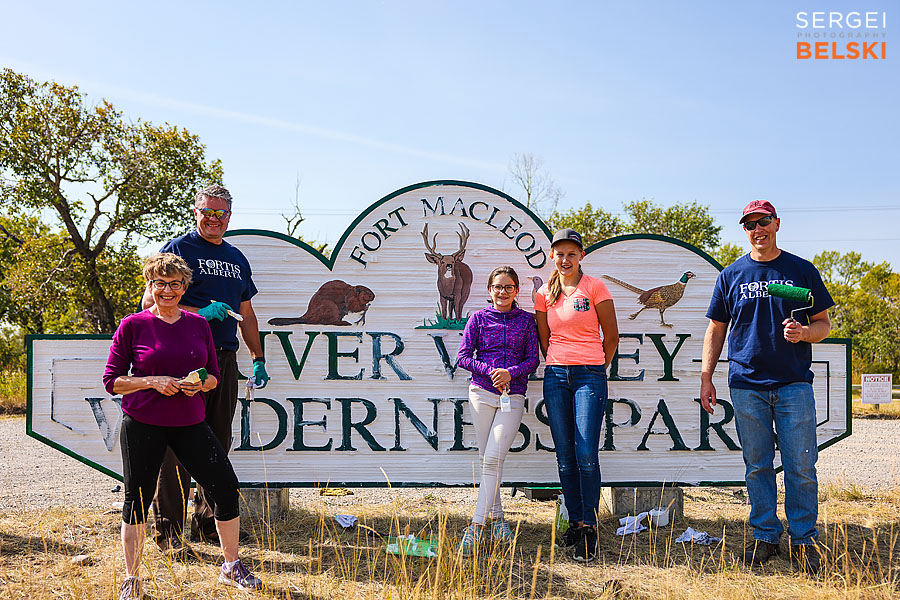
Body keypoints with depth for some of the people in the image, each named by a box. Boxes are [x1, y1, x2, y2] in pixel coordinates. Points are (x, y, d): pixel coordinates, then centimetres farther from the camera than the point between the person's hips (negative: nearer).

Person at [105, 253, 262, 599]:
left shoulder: (199, 325, 7)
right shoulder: (132, 326, -3)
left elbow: (214, 376, 14)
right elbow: (112, 381, -3)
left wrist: (200, 384, -9)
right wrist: (154, 381, -16)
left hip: (190, 423, 3)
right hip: (142, 424, -3)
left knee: (226, 486, -3)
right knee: (137, 499, 2)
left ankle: (231, 569, 15)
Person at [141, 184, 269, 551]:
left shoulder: (237, 258, 20)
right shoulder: (178, 249, 1)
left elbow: (246, 315, 24)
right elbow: (151, 301, -7)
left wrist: (258, 359, 18)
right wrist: (200, 312, -18)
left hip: (225, 358, 6)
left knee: (218, 444, 10)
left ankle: (208, 524, 20)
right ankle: (169, 531, 0)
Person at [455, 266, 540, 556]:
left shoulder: (526, 320, 7)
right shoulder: (479, 318, 7)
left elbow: (532, 359, 6)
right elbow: (463, 356, 4)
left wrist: (510, 372, -13)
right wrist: (489, 370, -11)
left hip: (513, 396, -1)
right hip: (482, 392, 1)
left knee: (493, 458, -11)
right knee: (487, 458, 5)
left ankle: (476, 526, -12)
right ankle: (496, 516, 20)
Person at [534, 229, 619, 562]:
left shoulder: (594, 287, 0)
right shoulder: (545, 294, 11)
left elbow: (611, 337, 4)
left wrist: (595, 369, 9)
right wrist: (557, 368, 13)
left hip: (589, 375, -4)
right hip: (556, 377, 4)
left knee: (586, 455, -12)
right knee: (565, 457, 5)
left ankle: (588, 529, -4)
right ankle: (574, 523, 15)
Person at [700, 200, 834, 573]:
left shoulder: (803, 271, 8)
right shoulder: (731, 275, 11)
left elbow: (823, 323, 11)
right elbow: (716, 330, 13)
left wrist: (804, 332, -13)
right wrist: (706, 378, 6)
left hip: (794, 384, -1)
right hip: (746, 385, 1)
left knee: (800, 467, -1)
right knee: (757, 466, 6)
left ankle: (804, 540, 10)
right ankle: (765, 537, 15)